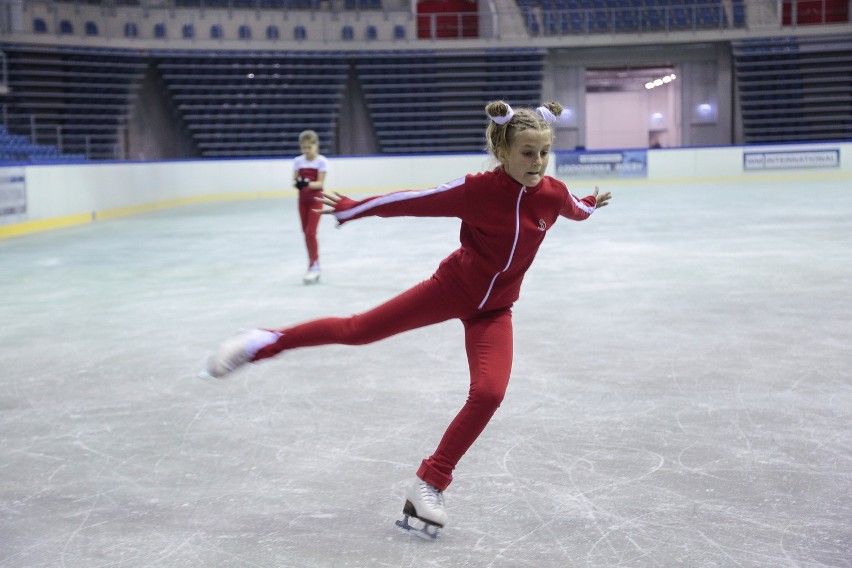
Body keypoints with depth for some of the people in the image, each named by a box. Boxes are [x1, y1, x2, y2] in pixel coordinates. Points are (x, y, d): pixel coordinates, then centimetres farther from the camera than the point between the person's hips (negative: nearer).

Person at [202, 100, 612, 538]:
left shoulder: (554, 194, -11)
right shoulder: (478, 189, -23)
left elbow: (576, 209, 14)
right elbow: (414, 202, -16)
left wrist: (592, 205, 35)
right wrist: (350, 209, -10)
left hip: (494, 309, 3)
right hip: (451, 287, -3)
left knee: (488, 393, -15)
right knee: (359, 329, -1)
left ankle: (430, 485, 1)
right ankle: (264, 342, 18)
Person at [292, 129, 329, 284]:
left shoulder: (321, 161, -10)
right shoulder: (298, 161, 3)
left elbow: (320, 183, -14)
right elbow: (294, 180, 1)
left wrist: (307, 184, -32)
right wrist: (297, 183, -22)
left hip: (315, 199, -5)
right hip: (302, 199, 5)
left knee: (310, 232, -12)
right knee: (306, 233, 8)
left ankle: (313, 266, -5)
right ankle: (314, 263, 18)